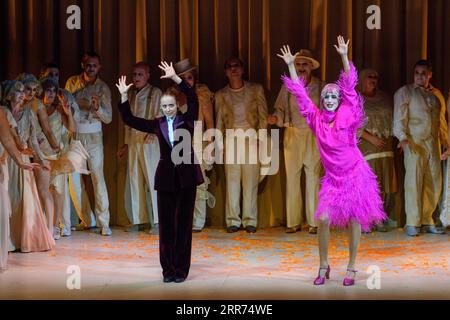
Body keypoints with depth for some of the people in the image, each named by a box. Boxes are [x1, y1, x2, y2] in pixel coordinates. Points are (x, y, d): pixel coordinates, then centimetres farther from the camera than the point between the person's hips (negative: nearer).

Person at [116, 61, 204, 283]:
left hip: (186, 175, -2)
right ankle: (168, 269, 12)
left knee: (184, 223, 3)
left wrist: (175, 78, -20)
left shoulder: (187, 120, 2)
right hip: (166, 177, 2)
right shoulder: (157, 125, 8)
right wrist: (124, 96, -3)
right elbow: (129, 119, 6)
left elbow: (193, 97, -13)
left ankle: (181, 269, 9)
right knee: (166, 224, 4)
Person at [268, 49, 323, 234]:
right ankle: (293, 222, 7)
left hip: (313, 135, -1)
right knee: (292, 179, 1)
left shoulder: (321, 87, 4)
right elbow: (281, 109, 8)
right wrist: (275, 118, -13)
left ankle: (314, 222, 4)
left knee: (313, 179, -2)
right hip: (292, 135, 1)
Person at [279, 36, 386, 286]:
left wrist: (344, 57, -18)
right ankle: (324, 266, 9)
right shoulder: (317, 119, 2)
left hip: (355, 174, -2)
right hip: (333, 178, 2)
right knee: (323, 219, -8)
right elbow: (300, 94, 2)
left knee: (354, 221, 1)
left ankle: (351, 268, 13)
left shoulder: (348, 116, -3)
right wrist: (291, 66, -1)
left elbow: (350, 87, -10)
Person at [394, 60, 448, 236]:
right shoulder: (405, 92, 4)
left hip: (433, 143, 5)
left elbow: (442, 119, 22)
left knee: (434, 182, 4)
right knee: (414, 181, -9)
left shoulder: (437, 94, 19)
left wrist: (445, 141, 14)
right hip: (414, 142, -5)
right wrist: (403, 138, -18)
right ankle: (412, 223, -4)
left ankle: (427, 221, 13)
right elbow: (399, 117, -5)